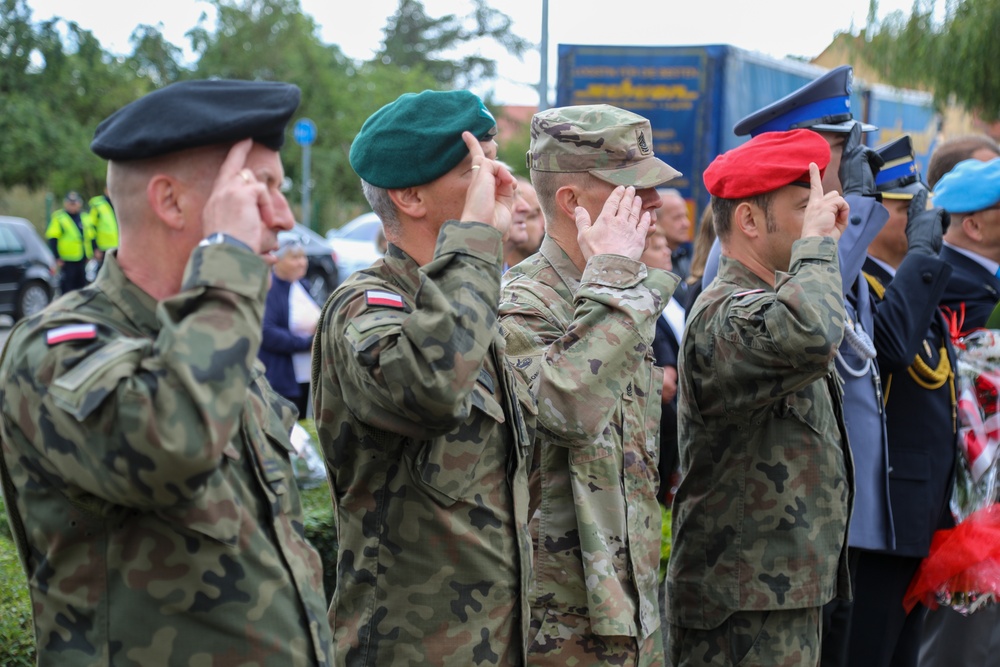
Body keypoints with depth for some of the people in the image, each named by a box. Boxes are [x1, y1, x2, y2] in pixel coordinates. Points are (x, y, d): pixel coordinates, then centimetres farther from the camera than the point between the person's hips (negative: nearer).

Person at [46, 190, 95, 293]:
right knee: (67, 287, -5)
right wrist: (57, 258, -14)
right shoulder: (58, 218, -5)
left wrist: (91, 254, 12)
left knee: (81, 284, 12)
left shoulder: (84, 218, 13)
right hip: (67, 261, -6)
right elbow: (52, 239, -8)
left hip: (82, 260, 6)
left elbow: (91, 238, 19)